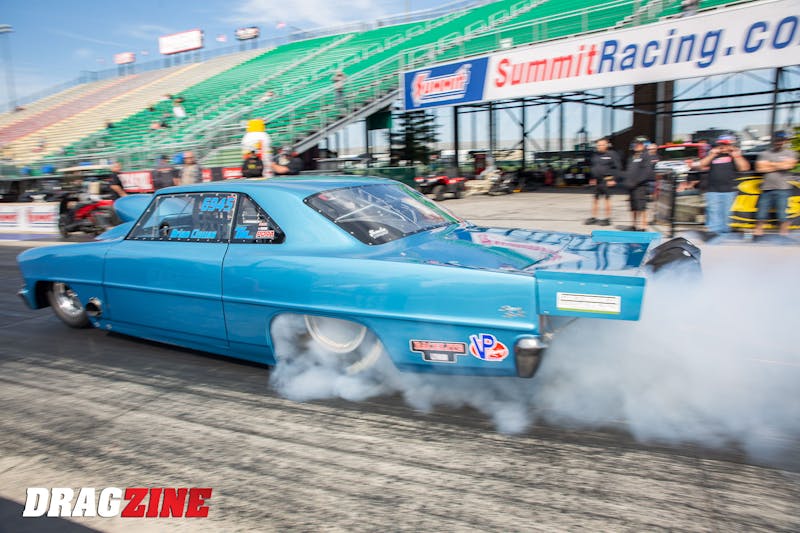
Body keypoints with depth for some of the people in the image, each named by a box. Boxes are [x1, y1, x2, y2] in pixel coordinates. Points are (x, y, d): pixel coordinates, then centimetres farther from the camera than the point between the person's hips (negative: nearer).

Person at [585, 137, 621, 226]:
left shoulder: (612, 154, -6)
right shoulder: (595, 155, 14)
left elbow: (618, 168, -8)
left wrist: (613, 179, -14)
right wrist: (593, 178, 18)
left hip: (606, 180, -7)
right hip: (597, 181, 7)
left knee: (607, 198, -2)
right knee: (595, 198, 10)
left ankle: (608, 218, 4)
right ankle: (594, 217, 19)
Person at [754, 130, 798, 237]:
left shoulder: (790, 153, 8)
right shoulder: (765, 154, 12)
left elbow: (788, 165, -11)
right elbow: (760, 168, -2)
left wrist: (770, 164, -2)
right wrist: (779, 166, -2)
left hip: (783, 189, -2)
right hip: (767, 188, 2)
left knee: (782, 214, -3)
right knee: (761, 212, 1)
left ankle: (784, 233, 6)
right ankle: (758, 231, 9)